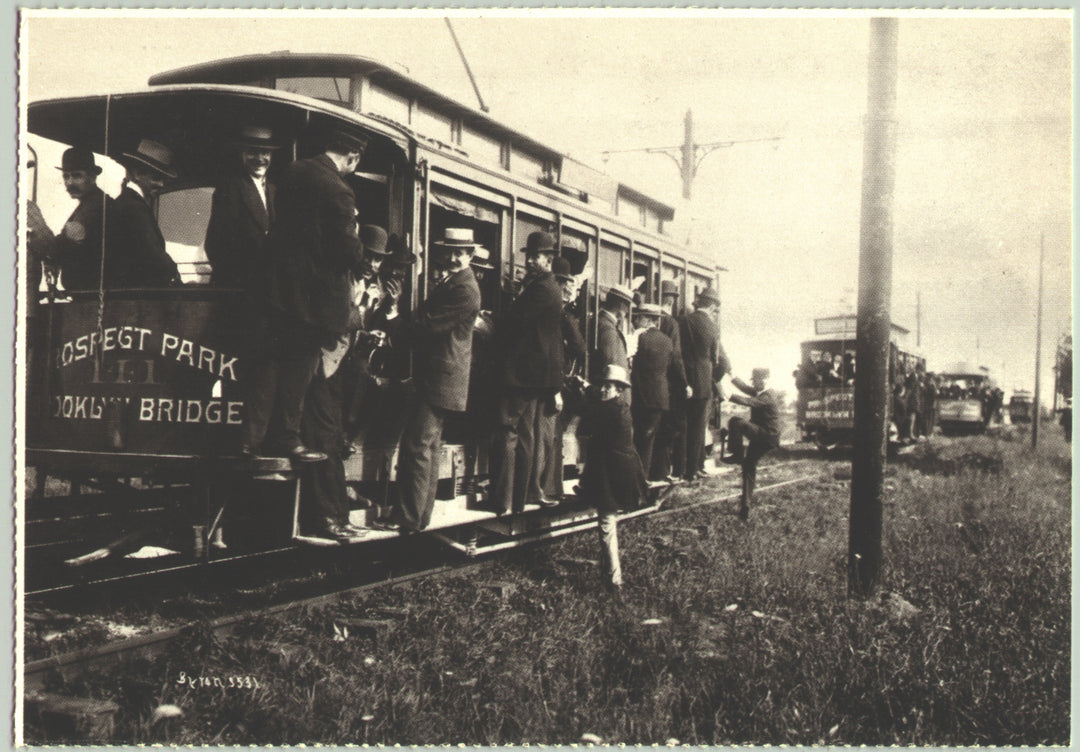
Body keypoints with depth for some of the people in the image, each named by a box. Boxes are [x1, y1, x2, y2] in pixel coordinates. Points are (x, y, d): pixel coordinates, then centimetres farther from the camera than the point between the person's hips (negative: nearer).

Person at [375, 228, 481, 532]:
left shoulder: (464, 290, -16)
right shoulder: (449, 282, 18)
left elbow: (427, 326, -19)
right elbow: (425, 321, 17)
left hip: (441, 379, -11)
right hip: (434, 377, 11)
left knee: (416, 444, -10)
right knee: (429, 446, 14)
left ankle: (407, 518, -6)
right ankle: (421, 515, 21)